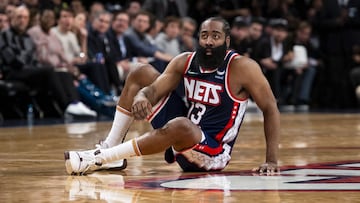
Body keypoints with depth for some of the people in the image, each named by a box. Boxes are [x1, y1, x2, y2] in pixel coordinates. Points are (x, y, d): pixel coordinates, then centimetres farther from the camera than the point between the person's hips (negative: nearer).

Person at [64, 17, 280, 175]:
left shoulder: (242, 67, -16)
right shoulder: (184, 62, 0)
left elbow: (271, 109, -14)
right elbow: (153, 90, -9)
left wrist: (272, 160, -23)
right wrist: (142, 96, -36)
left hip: (213, 151, -7)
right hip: (184, 136, 7)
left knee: (181, 126, -41)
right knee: (143, 73, 4)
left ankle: (100, 159, -32)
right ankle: (109, 147, -1)